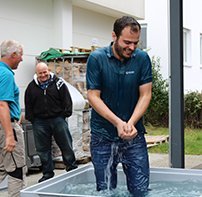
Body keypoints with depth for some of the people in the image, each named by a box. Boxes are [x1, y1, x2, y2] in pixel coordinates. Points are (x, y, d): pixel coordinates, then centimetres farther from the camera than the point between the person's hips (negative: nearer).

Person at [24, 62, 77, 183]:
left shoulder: (58, 83, -1)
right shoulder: (32, 87, 4)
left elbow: (67, 100, 1)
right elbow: (28, 106, 9)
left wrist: (65, 114, -5)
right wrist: (31, 119, 3)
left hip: (58, 119, -2)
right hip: (39, 122, 2)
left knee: (66, 146, 3)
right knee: (43, 150, 7)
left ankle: (72, 168, 17)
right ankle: (47, 173, 18)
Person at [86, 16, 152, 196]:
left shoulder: (142, 58, -3)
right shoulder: (97, 58, -7)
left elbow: (145, 95, -3)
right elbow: (93, 96, -8)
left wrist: (131, 123, -18)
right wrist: (118, 122, -18)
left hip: (134, 134, 1)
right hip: (103, 135, -1)